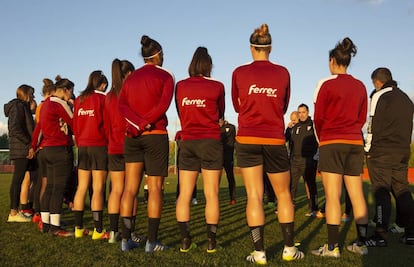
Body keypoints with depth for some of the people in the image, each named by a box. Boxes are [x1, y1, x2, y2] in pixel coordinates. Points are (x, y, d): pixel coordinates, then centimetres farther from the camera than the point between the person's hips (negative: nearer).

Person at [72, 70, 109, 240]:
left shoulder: (79, 100, 11)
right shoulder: (103, 98, -5)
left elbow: (75, 126, 12)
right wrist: (110, 143, 4)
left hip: (82, 147, 6)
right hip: (99, 146, -5)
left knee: (81, 188, 8)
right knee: (98, 189, -5)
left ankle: (78, 228, 13)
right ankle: (98, 230, -4)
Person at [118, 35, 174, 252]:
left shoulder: (130, 78, 14)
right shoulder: (164, 76, 0)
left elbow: (122, 106, -1)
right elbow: (163, 105, -15)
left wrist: (139, 124, -11)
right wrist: (146, 123, -12)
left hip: (132, 137, 5)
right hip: (156, 136, -5)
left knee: (130, 188, 5)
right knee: (155, 188, -1)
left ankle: (125, 239, 6)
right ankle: (152, 241, -1)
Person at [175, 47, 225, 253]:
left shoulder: (180, 86, 3)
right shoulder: (217, 86, -3)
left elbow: (180, 113, 12)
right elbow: (220, 114, 10)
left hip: (187, 142, 2)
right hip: (211, 142, -2)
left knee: (184, 194, 5)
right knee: (211, 194, 2)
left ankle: (185, 241, 6)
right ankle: (211, 241, 4)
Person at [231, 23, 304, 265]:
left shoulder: (239, 73, -1)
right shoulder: (283, 73, 2)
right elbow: (284, 107, 12)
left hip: (247, 139, -1)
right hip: (275, 140, 1)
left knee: (254, 195, 1)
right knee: (283, 194, 14)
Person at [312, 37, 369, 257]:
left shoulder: (326, 84, -6)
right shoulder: (360, 86, 9)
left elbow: (318, 119, -3)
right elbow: (362, 118, 14)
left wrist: (321, 139, 14)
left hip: (331, 143, -5)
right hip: (355, 143, 5)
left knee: (332, 196, -5)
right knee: (357, 194, 8)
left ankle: (332, 247, -4)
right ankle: (361, 243, 14)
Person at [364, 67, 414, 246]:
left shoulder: (379, 96, -6)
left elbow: (373, 126, -10)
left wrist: (368, 150, -4)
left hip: (381, 152, -7)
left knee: (381, 192, -6)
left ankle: (380, 236, -8)